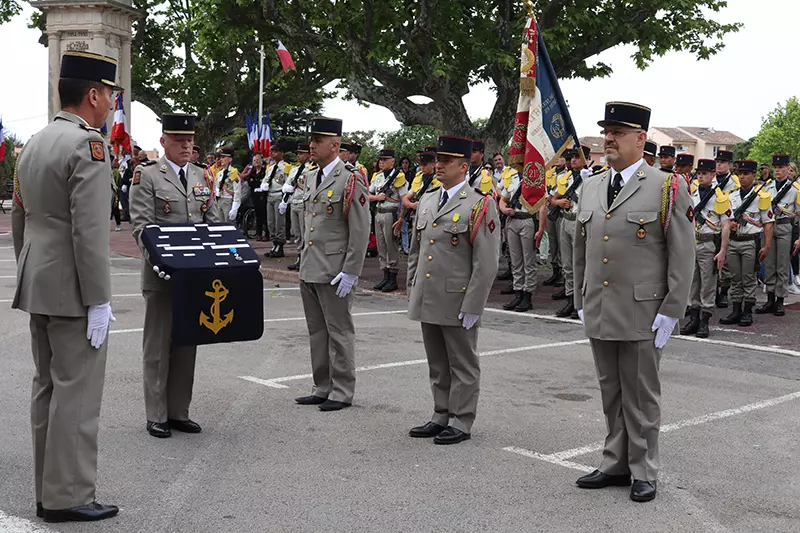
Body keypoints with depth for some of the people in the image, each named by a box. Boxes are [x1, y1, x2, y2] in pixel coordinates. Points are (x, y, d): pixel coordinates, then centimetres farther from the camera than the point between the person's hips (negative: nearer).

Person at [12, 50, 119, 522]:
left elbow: (19, 222, 18)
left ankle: (50, 491, 23)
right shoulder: (88, 145, -16)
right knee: (77, 393, -2)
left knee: (48, 388, 14)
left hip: (37, 288, 9)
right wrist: (99, 301, -18)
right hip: (72, 292, -9)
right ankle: (69, 496, 5)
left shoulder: (33, 146, 13)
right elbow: (90, 231, -21)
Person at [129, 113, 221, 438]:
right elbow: (141, 225, -10)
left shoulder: (202, 177, 12)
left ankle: (179, 412, 21)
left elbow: (215, 221, 12)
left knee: (187, 343, 11)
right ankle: (156, 416, 12)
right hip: (161, 275, -5)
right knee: (158, 344, 4)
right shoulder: (146, 176, -4)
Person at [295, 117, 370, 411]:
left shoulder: (351, 182, -12)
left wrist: (350, 273, -17)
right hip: (309, 270, 8)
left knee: (339, 332, 2)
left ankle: (342, 391, 13)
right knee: (317, 332, 14)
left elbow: (360, 233, -14)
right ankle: (322, 388, 25)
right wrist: (304, 262, 18)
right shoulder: (310, 177, 13)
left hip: (334, 273, -8)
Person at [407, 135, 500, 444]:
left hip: (457, 303, -7)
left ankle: (461, 422, 15)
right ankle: (441, 416, 28)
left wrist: (471, 307, -16)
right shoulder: (427, 200, 12)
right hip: (427, 302, 7)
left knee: (463, 366, 6)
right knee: (437, 365, 16)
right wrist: (412, 291, 14)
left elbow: (486, 263, -14)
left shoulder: (479, 205, -10)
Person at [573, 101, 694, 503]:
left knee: (641, 396, 5)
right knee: (611, 395, 15)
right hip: (598, 315, 5)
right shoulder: (590, 188, 11)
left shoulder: (667, 188, -6)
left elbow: (683, 256, -8)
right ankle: (615, 465, 27)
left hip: (642, 315, -5)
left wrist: (671, 312, -11)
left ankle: (643, 472, 19)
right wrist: (581, 301, 15)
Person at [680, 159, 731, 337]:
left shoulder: (720, 197, -5)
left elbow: (725, 226, -7)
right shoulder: (691, 194, 10)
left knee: (708, 284, 0)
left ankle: (704, 321, 6)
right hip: (690, 243, 5)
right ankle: (694, 319, 17)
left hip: (709, 245, -5)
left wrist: (722, 251, -13)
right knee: (692, 283, 9)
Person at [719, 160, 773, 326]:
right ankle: (736, 311, 14)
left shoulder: (761, 196, -3)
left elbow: (768, 223, -5)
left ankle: (747, 312, 9)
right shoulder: (731, 197, 11)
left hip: (750, 242, -4)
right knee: (735, 278, 8)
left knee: (748, 279, 1)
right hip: (733, 242, 4)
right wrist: (730, 224, -6)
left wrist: (767, 246, -10)